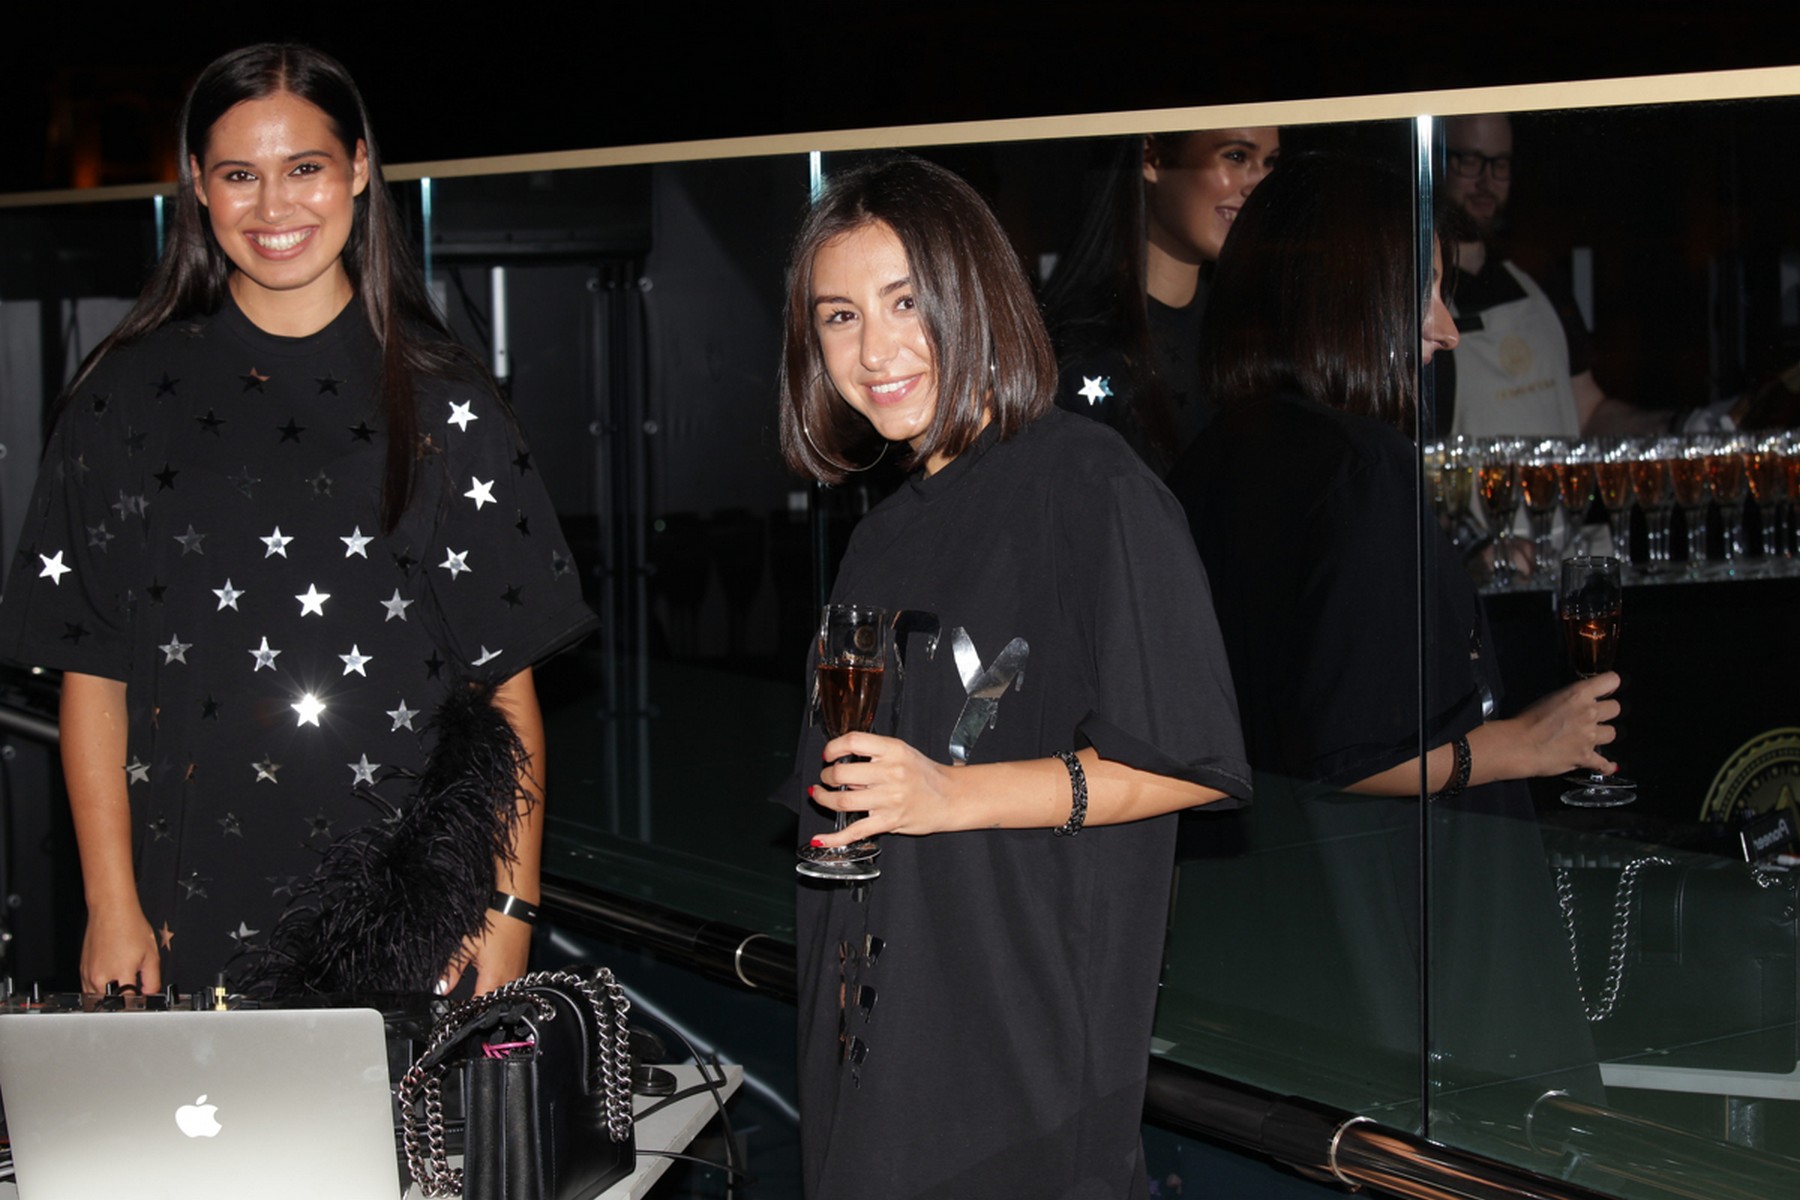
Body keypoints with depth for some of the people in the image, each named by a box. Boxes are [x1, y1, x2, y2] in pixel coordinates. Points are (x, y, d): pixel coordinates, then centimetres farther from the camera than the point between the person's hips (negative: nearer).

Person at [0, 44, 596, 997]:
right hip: (196, 909, 0)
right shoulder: (132, 391, 3)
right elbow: (93, 675, 2)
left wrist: (513, 907, -5)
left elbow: (509, 677, 1)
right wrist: (112, 908, -4)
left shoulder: (439, 396, 3)